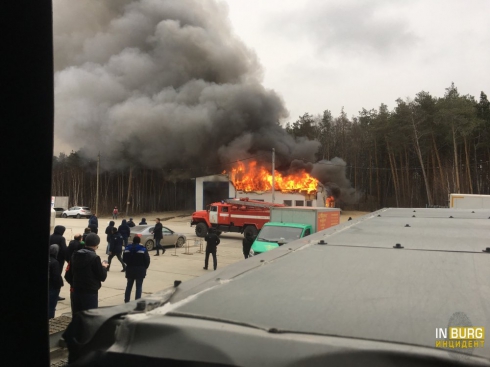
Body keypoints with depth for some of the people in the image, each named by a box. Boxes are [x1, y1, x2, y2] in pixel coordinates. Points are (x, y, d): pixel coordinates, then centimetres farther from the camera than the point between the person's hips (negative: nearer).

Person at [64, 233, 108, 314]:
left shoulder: (75, 255, 5)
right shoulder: (94, 257, -15)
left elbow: (68, 275, 8)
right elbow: (102, 277, -11)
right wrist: (104, 267, 8)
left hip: (76, 292, 7)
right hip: (90, 293, -6)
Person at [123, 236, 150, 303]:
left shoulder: (127, 248, 0)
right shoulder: (143, 249, -11)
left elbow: (124, 259, 3)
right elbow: (147, 260, -12)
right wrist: (144, 268, 5)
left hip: (130, 270, 4)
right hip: (140, 270, -3)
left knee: (129, 285, 17)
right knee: (139, 287, 3)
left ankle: (126, 301, 20)